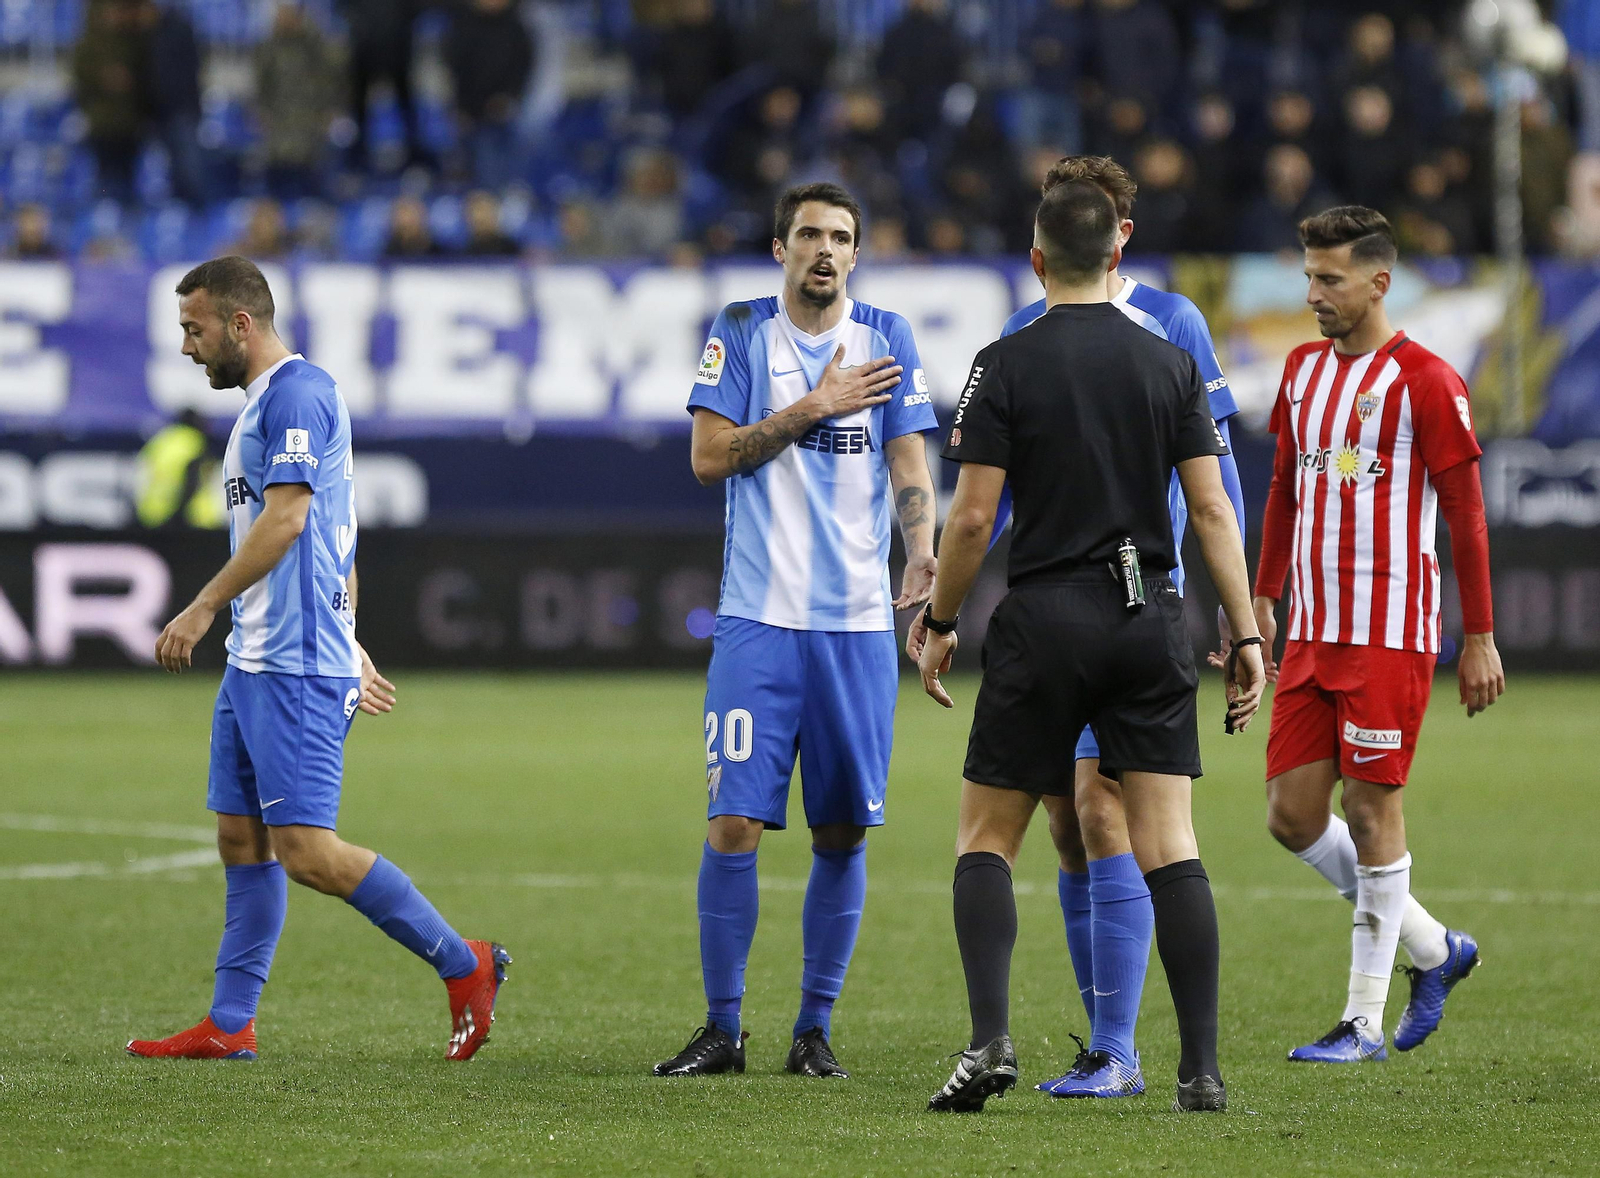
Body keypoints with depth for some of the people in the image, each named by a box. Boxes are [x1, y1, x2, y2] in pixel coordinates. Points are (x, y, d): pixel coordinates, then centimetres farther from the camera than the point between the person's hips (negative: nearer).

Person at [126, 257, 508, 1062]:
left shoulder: (296, 392, -12)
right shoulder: (262, 402, 20)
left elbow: (286, 519, -21)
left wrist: (203, 607, -22)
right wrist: (350, 648, 24)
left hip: (296, 665, -11)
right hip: (255, 660, 11)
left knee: (305, 850, -13)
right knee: (241, 840, 9)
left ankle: (465, 965, -5)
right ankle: (229, 1025, 12)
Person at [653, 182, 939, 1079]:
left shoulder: (887, 339, 7)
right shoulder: (742, 333, 4)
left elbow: (910, 466, 1)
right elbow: (710, 456, -4)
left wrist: (923, 555, -16)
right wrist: (815, 407, -10)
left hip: (857, 623, 1)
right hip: (758, 618, -1)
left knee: (843, 833, 2)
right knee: (734, 822, -7)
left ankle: (816, 1027, 13)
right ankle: (723, 1028, 3)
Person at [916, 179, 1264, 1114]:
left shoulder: (1006, 366, -4)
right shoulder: (1172, 365, 4)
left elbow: (973, 518, -6)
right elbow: (1212, 509, 1)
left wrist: (939, 624, 7)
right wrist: (1246, 635, 5)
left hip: (1043, 623, -2)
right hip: (1149, 619, 2)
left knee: (987, 838, 8)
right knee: (1170, 846, 1)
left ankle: (991, 1039, -10)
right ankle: (1205, 1068, -5)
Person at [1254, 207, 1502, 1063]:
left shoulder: (1423, 382, -9)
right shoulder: (1304, 370, 13)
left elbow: (1465, 515, -8)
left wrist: (1479, 637, -10)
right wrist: (1261, 599, 16)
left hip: (1389, 634, -7)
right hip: (1311, 636, 7)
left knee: (1371, 813, -5)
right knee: (1292, 814, 4)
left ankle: (1364, 1023, 2)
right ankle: (1433, 949, 21)